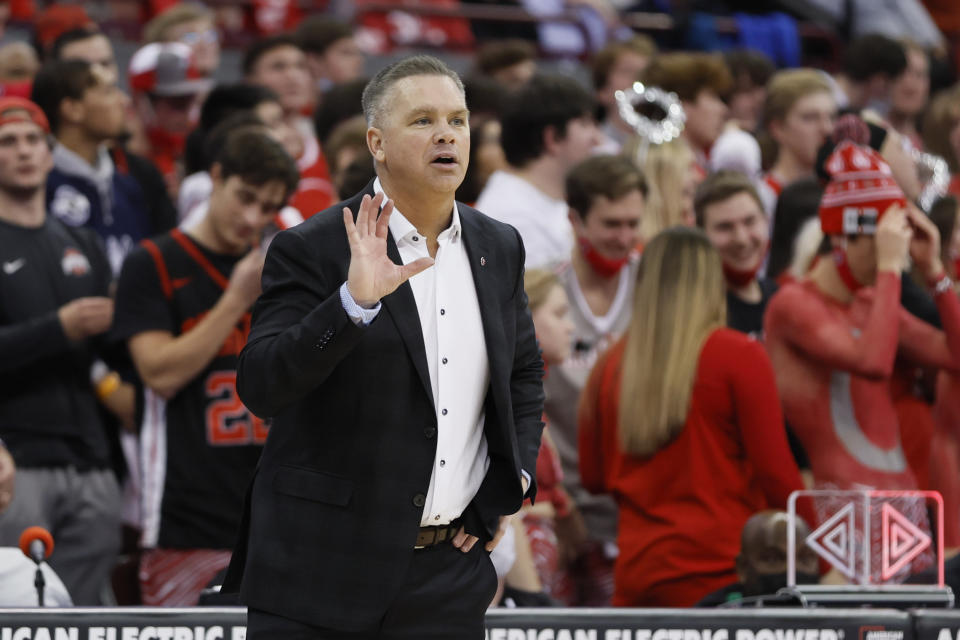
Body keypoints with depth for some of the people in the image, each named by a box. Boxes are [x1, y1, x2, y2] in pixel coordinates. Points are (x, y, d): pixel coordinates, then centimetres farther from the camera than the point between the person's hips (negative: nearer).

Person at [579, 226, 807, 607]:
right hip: (717, 574, -4)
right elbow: (775, 472, -5)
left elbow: (593, 478, 15)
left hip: (635, 573, 4)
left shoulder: (610, 365, 6)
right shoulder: (738, 357, -5)